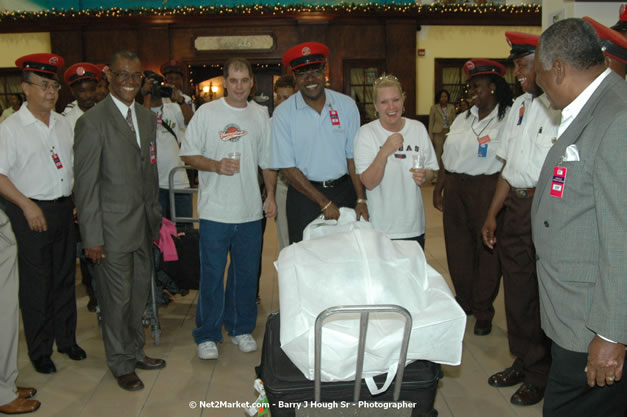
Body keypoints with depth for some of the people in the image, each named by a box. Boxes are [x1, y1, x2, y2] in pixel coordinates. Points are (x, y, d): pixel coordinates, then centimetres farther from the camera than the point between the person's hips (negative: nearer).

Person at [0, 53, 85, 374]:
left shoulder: (63, 124, 10)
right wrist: (28, 205, -18)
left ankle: (66, 339, 30)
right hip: (31, 213, -5)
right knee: (36, 285, 4)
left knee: (65, 278, 14)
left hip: (65, 209, 5)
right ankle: (39, 351, 20)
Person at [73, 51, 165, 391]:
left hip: (144, 224, 6)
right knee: (117, 298, 6)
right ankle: (121, 364, 26)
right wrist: (92, 238, -13)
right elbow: (85, 184, -12)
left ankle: (135, 351, 36)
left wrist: (156, 218, 13)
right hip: (112, 226, -6)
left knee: (139, 292, 17)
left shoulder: (148, 117, 10)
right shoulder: (92, 122, -12)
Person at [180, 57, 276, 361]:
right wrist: (215, 165, -17)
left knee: (246, 273, 11)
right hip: (215, 211, -3)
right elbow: (187, 154, -1)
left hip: (250, 211, 4)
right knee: (212, 275, 2)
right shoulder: (206, 113, -1)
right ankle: (206, 335, 18)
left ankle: (241, 328, 29)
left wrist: (271, 195, 5)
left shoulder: (261, 117, 10)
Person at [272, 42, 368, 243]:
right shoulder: (283, 113, -5)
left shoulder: (346, 105, 2)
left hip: (344, 191, 2)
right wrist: (324, 203, -10)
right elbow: (288, 168, -7)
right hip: (304, 195, -1)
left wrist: (361, 199, -6)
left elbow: (353, 156, 3)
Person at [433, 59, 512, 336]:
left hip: (487, 189, -6)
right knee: (457, 248, 13)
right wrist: (438, 189, 13)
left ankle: (483, 312, 20)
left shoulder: (508, 119, -7)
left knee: (487, 250, 4)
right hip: (455, 189, 7)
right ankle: (463, 302, 31)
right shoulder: (462, 119, 14)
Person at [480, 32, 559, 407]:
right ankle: (524, 361, 37)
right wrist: (493, 214, 16)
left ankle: (541, 375, 27)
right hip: (515, 207, 7)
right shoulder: (521, 105, 13)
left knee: (544, 294, 7)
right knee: (517, 290, 17)